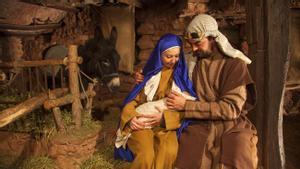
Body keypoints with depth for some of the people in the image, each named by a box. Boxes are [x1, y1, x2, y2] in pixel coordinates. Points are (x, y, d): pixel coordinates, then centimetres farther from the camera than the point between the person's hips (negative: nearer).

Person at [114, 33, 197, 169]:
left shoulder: (181, 74, 4)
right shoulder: (150, 71, 6)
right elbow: (134, 99, 6)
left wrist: (164, 116, -18)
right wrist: (131, 117, -14)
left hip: (166, 124, 0)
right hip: (142, 123, 0)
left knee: (169, 152, -31)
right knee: (146, 155, -29)